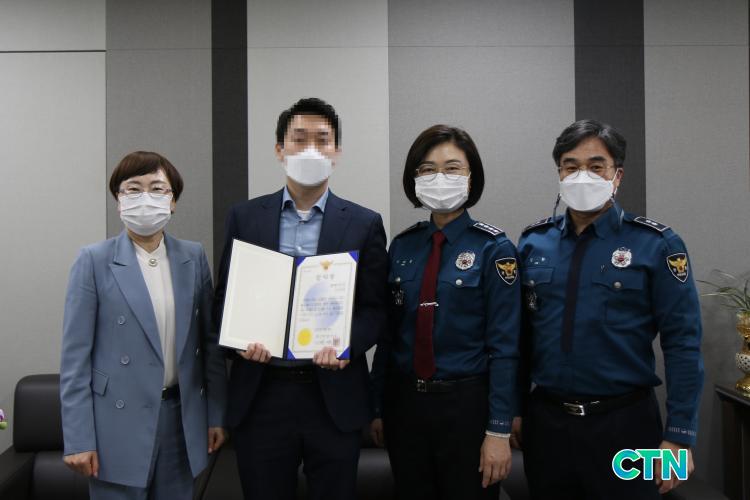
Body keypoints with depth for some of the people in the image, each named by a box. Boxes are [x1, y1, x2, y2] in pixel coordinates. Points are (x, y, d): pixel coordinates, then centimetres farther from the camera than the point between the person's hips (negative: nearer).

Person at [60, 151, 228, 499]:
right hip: (119, 421, -3)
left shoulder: (194, 257, 4)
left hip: (181, 416, 3)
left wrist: (216, 414, 7)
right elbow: (75, 356, -6)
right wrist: (78, 439, -8)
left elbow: (210, 340, 7)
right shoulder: (94, 261, -6)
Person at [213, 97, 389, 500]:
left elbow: (375, 308, 1)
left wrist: (347, 344, -18)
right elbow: (224, 297, 7)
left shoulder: (364, 224, 2)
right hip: (260, 395, 1)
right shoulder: (244, 218, 5)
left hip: (334, 395, 0)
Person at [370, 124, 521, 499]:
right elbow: (388, 331, 6)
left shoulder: (494, 249, -10)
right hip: (404, 402, 4)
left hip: (467, 404, -4)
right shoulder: (402, 246, 2)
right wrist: (378, 406, 7)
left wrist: (499, 430, -13)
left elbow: (503, 345, -11)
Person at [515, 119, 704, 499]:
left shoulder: (656, 245, -6)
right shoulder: (533, 243, 3)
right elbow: (519, 334, 7)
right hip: (545, 422, 3)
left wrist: (679, 436, -11)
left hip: (623, 424, -3)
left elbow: (682, 344, -8)